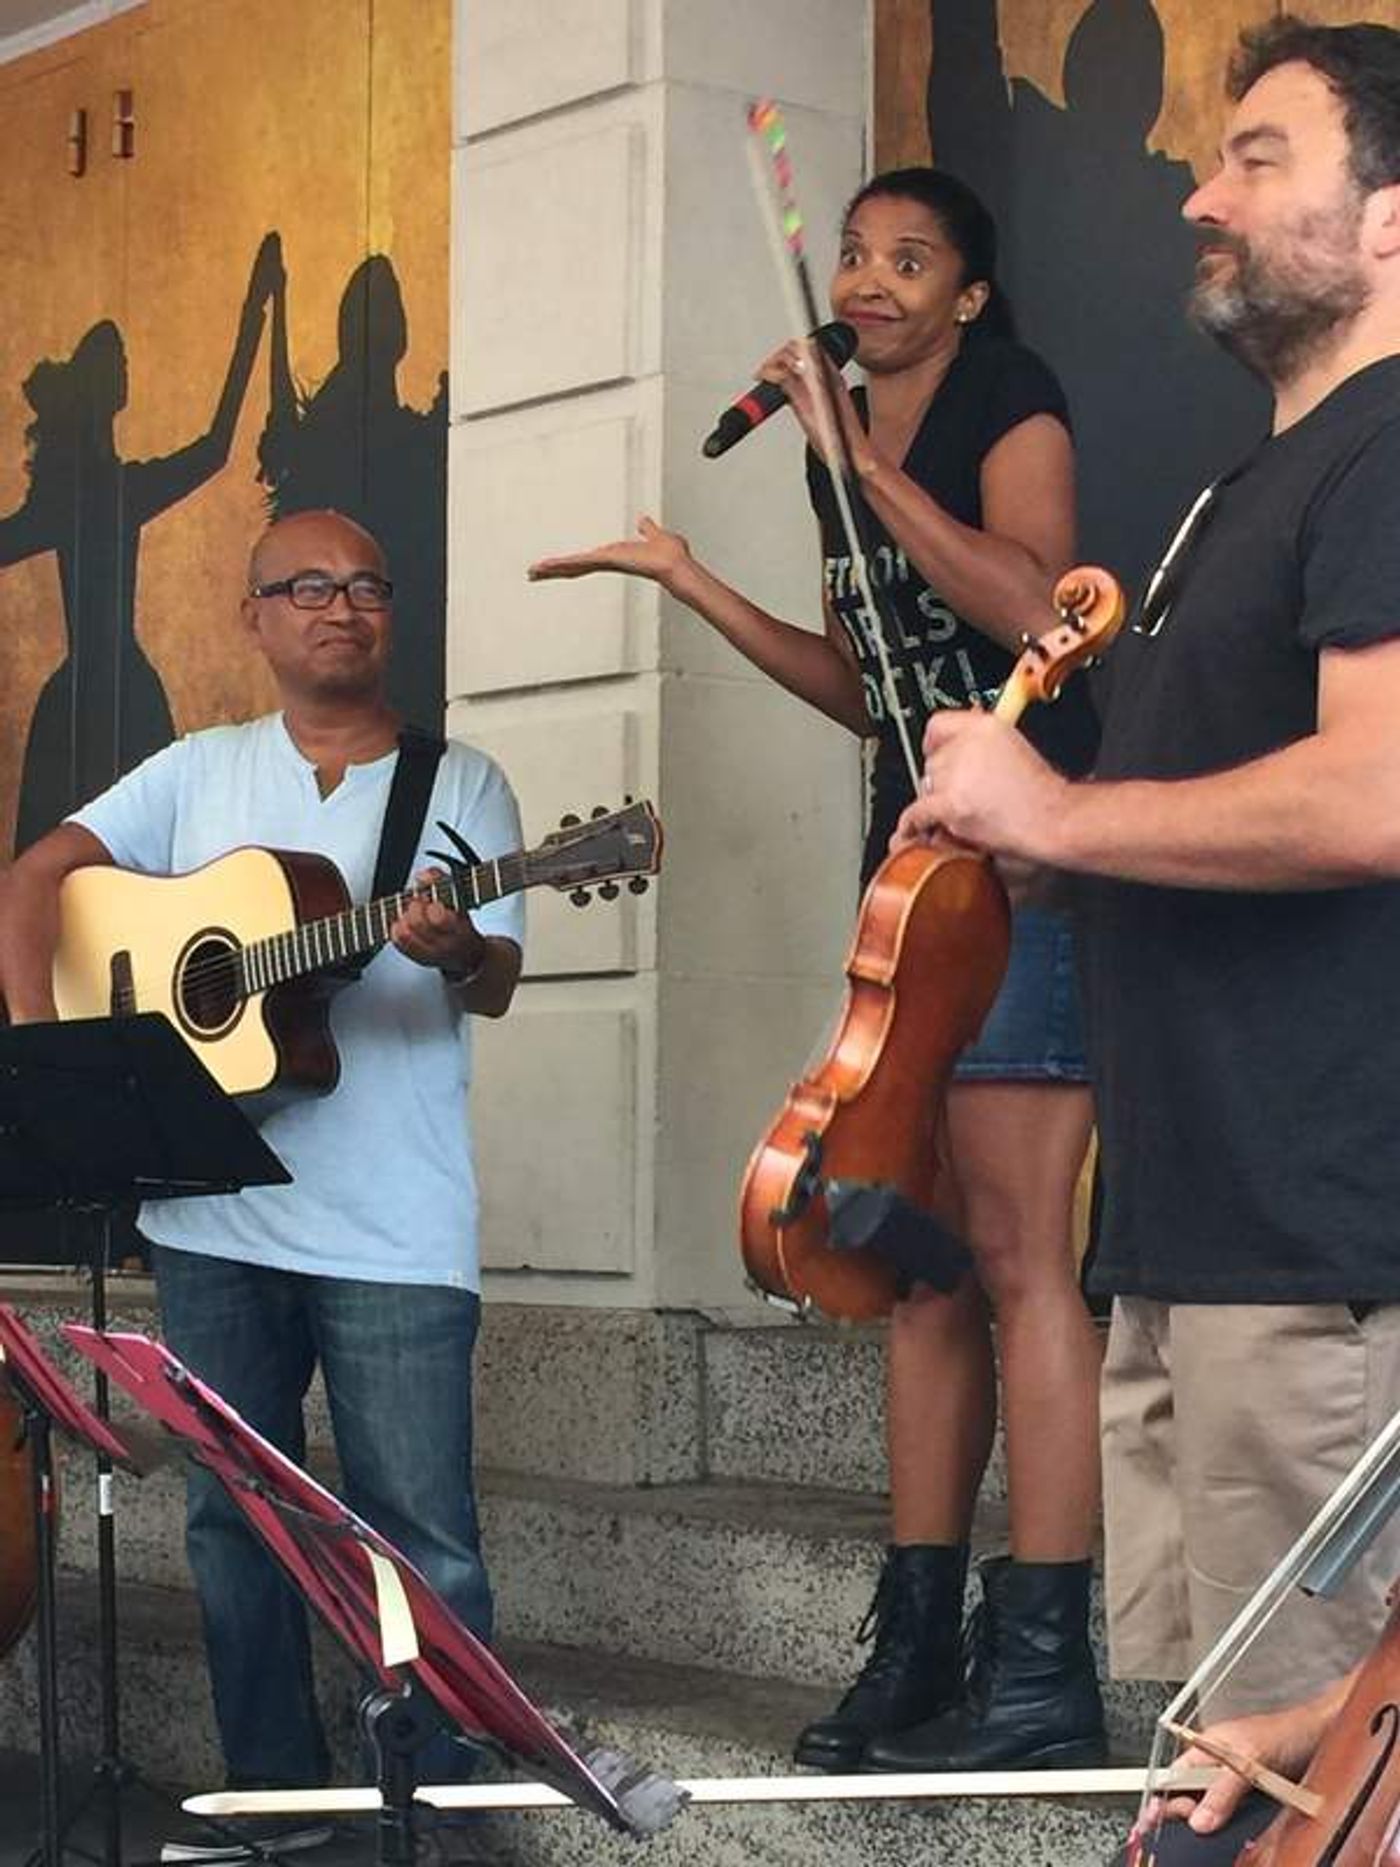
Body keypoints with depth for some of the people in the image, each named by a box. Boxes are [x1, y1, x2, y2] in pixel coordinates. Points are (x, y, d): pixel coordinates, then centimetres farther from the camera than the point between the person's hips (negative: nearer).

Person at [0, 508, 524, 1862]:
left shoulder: (460, 782, 4)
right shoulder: (199, 772, 11)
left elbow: (497, 983, -5)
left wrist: (454, 950, -29)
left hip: (395, 1229, -3)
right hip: (212, 1213, 3)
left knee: (421, 1536, -4)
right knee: (233, 1519, 11)